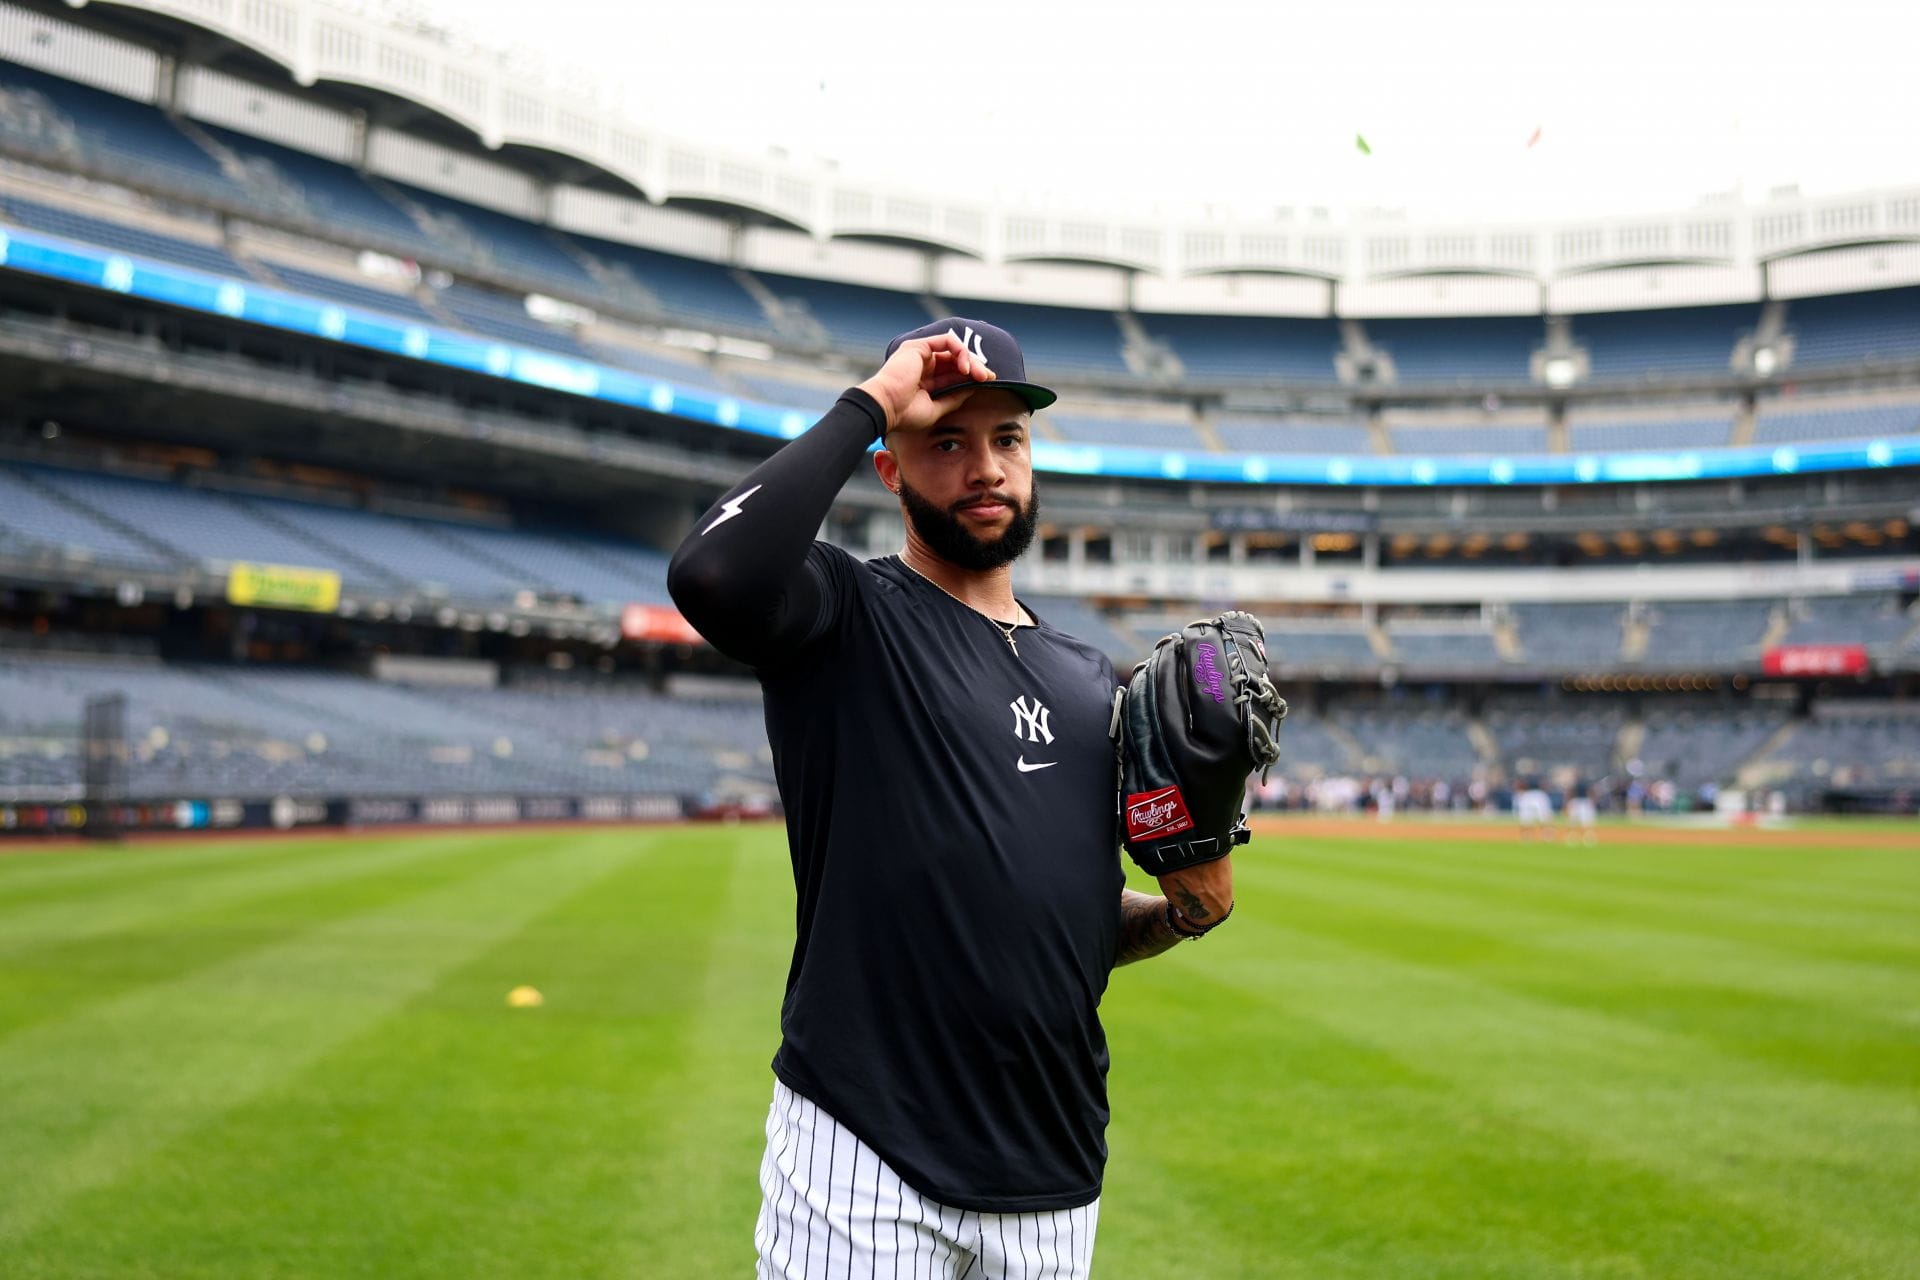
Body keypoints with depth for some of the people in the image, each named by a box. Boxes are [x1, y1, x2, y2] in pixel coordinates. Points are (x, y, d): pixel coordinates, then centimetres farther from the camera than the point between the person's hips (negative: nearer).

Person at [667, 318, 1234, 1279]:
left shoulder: (1092, 680, 14)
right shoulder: (847, 616, -4)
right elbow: (713, 575, -28)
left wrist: (1186, 909, -1)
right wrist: (867, 406, -17)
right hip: (863, 1161, -6)